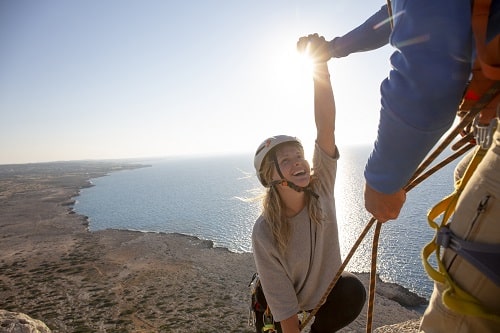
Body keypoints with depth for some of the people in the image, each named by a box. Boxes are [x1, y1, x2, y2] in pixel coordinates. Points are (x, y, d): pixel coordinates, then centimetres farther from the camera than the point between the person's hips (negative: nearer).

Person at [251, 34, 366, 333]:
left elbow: (326, 127, -37)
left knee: (354, 290, -26)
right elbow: (284, 306, -23)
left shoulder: (321, 189, -23)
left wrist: (320, 64, -44)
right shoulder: (264, 233, -29)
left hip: (330, 297, 2)